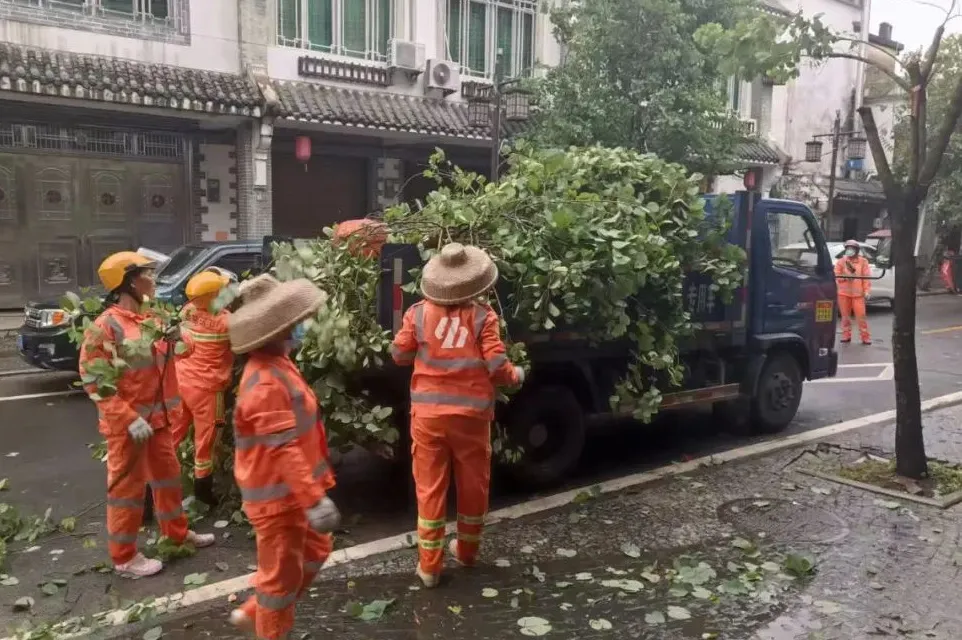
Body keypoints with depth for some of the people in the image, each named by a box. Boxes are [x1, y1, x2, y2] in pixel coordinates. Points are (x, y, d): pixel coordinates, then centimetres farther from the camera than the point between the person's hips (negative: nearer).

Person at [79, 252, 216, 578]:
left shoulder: (152, 319, 7)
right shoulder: (105, 326, -16)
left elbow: (165, 361, 23)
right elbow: (95, 381, -19)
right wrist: (129, 418, -24)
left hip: (159, 417, 8)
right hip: (127, 423, -8)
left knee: (168, 475, 19)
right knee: (128, 486, 4)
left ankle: (177, 532, 37)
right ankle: (124, 557, 18)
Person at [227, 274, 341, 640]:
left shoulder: (278, 365, 7)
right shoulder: (266, 383, -26)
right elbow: (284, 450, -29)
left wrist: (317, 482, 23)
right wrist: (314, 499, -29)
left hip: (291, 489, 10)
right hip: (278, 495, -10)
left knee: (314, 551, 23)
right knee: (281, 573, 7)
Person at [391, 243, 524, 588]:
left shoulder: (419, 312, -3)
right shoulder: (483, 316, -7)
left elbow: (399, 354, 5)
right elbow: (497, 366, -11)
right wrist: (516, 375, 10)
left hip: (429, 413, 1)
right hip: (471, 414, -1)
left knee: (430, 487, 8)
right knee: (473, 484, 17)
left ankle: (429, 565, 13)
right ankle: (467, 550, 34)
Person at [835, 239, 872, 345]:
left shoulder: (863, 261, 4)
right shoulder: (841, 261, 8)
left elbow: (866, 277, 0)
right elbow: (836, 276, 5)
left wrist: (867, 291, -7)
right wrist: (845, 277, -14)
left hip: (858, 293, -2)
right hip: (844, 293, 2)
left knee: (861, 315, -6)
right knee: (845, 315, 8)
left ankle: (865, 337, 2)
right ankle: (846, 335, 17)